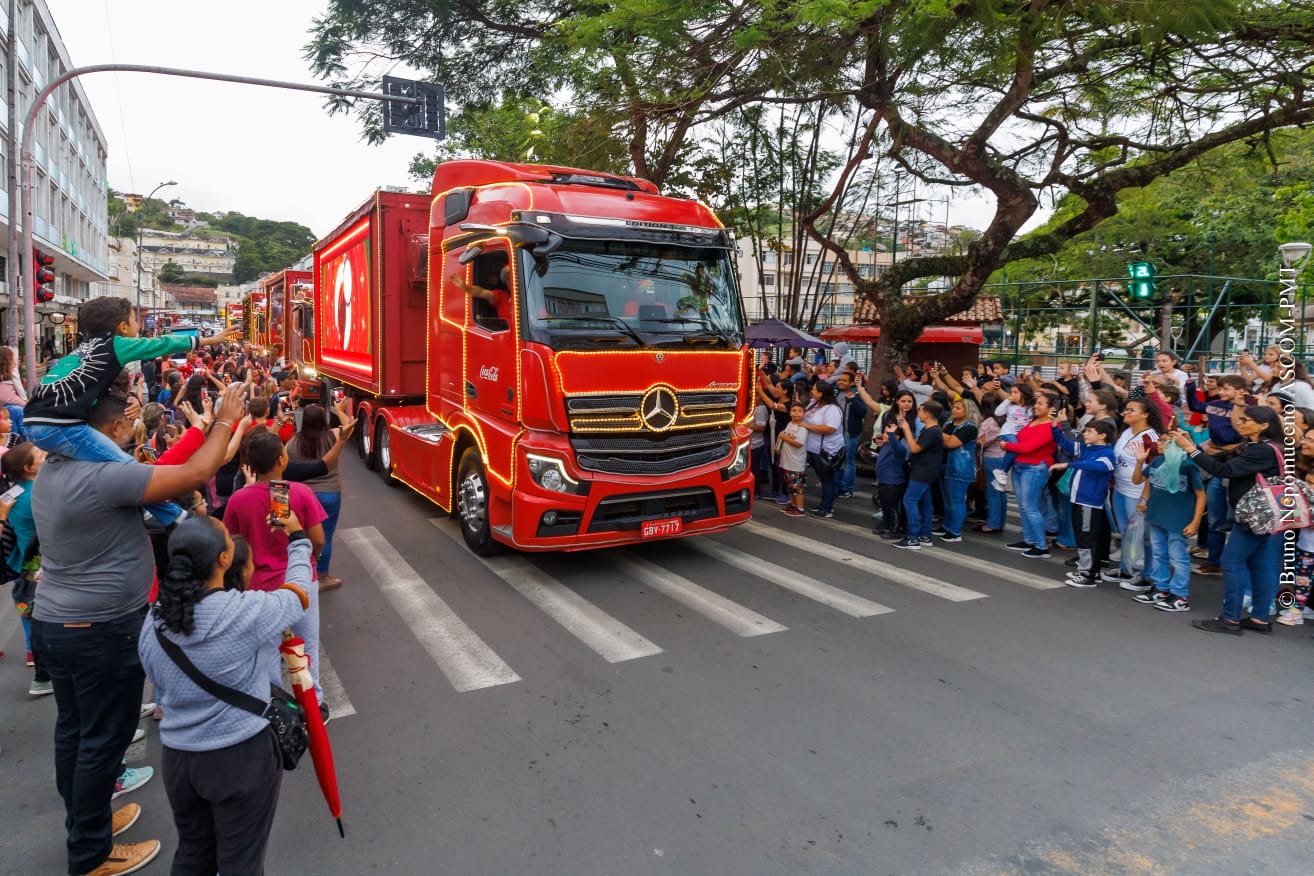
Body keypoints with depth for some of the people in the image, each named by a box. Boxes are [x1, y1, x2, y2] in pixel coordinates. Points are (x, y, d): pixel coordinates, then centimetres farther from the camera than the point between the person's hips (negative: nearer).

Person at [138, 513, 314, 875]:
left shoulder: (152, 623, -5)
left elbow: (161, 693, 7)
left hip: (177, 756, 5)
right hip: (243, 756, -5)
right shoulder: (248, 611, -22)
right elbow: (299, 591, -2)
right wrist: (297, 538, 13)